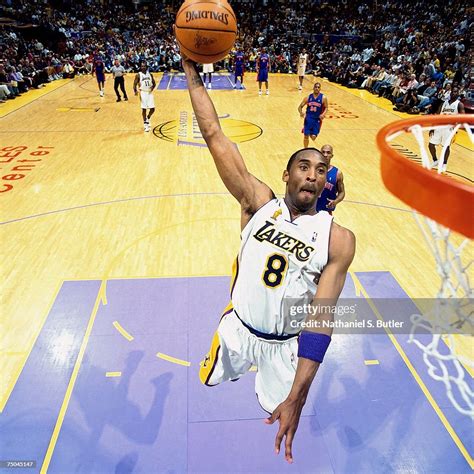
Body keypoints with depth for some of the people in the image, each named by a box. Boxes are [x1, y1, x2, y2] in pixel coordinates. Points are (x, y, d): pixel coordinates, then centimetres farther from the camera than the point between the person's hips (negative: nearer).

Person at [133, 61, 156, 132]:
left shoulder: (150, 74, 6)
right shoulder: (138, 75, -4)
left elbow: (154, 83, 14)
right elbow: (135, 84, -4)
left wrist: (152, 87, -7)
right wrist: (135, 91, -23)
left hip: (150, 93, 3)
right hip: (143, 93, -3)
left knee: (152, 109, -1)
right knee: (144, 109, 0)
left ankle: (148, 118, 28)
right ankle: (145, 123, 11)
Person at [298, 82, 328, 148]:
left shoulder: (323, 98, -4)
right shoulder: (308, 97, 0)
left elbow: (326, 108, 3)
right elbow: (300, 106, 4)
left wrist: (323, 114, -18)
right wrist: (301, 113, -18)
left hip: (317, 119, -1)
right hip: (308, 118, 1)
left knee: (313, 137, -6)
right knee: (306, 136, 0)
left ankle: (312, 134, 33)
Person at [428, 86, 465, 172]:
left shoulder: (459, 104, -2)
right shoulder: (444, 103, 12)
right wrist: (432, 128, 5)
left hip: (449, 127, -4)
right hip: (439, 126, 4)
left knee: (446, 146, -5)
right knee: (431, 144, 2)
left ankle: (444, 164, 12)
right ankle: (435, 161, 22)